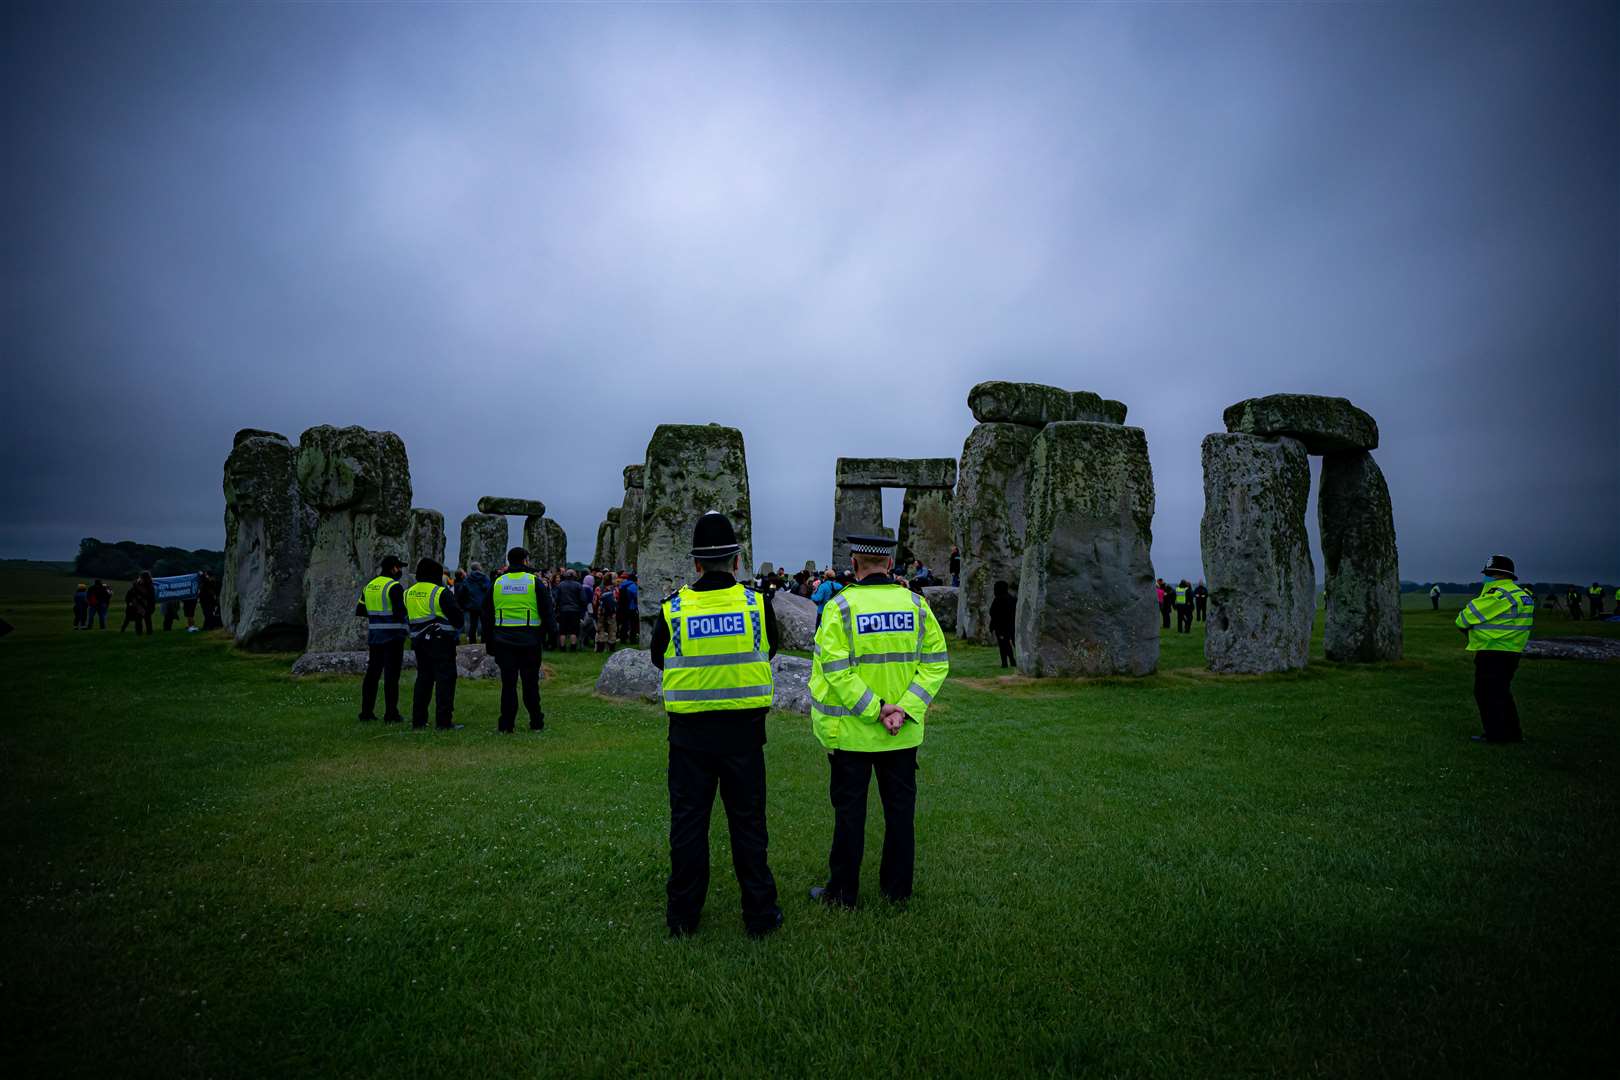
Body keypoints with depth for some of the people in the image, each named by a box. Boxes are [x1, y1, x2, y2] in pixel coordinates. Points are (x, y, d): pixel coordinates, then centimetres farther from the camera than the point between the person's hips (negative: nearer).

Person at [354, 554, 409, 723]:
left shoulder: (369, 586, 10)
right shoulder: (394, 586, -13)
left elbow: (359, 610, 15)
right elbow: (400, 612, -20)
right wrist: (409, 624, -3)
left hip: (374, 635, 7)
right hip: (393, 636, -7)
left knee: (372, 673, 14)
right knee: (391, 675, -4)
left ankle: (366, 711, 18)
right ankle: (391, 714, -2)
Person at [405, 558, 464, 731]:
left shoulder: (408, 593, 10)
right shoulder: (441, 592, -12)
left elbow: (406, 618, 18)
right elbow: (456, 615, -11)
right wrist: (457, 627, 9)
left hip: (419, 640, 7)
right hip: (441, 640, -7)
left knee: (423, 678, 15)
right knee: (445, 678, -4)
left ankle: (418, 721, 17)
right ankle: (444, 721, -7)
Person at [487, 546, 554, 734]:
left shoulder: (497, 583, 7)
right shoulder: (535, 581, -1)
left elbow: (488, 617, 11)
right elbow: (547, 612, -1)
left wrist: (489, 644, 17)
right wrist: (547, 635, 10)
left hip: (504, 641, 2)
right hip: (530, 641, -2)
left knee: (508, 683, 5)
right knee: (530, 683, 6)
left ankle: (506, 725, 7)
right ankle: (537, 723, 12)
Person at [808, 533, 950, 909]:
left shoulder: (840, 607, -12)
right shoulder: (916, 604, -1)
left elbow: (835, 670, -19)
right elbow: (936, 662, -5)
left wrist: (875, 709, -15)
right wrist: (904, 709, -12)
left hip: (851, 731, -3)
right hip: (905, 732, 3)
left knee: (849, 811, 9)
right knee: (900, 808, 16)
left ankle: (843, 891, 20)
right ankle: (898, 887, 27)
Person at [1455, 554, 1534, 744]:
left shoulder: (1501, 595, -18)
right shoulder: (1521, 594, 16)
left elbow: (1471, 614, -14)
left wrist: (1461, 622, 7)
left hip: (1493, 653, -10)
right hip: (1509, 652, 10)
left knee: (1487, 693, -2)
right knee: (1501, 693, 18)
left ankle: (1496, 734, 2)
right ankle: (1512, 733, 25)